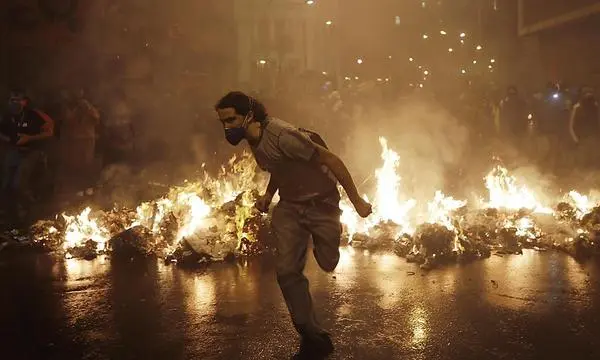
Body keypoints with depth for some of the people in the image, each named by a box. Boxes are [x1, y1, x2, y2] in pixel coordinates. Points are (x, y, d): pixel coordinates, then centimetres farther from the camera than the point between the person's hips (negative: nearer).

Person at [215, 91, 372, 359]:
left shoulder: (281, 135, -30)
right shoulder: (253, 139, -3)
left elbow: (331, 159, -25)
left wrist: (356, 201, -22)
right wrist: (268, 195, 2)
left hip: (321, 203, -6)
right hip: (290, 206, 6)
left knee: (328, 265, 10)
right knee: (287, 272, -5)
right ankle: (314, 338, 7)